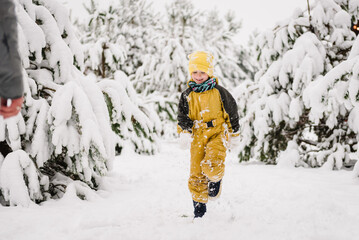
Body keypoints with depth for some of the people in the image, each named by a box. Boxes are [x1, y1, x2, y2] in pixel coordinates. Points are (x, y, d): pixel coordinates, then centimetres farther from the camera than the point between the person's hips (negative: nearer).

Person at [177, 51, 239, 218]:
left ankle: (216, 179, 11)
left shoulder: (219, 92, 0)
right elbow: (182, 116, 6)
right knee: (196, 173, 1)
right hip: (198, 136, 3)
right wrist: (184, 132, -13)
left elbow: (231, 112, 10)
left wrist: (234, 133, 16)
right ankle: (199, 208, 15)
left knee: (211, 165, -26)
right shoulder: (187, 95, 5)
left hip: (217, 133, -3)